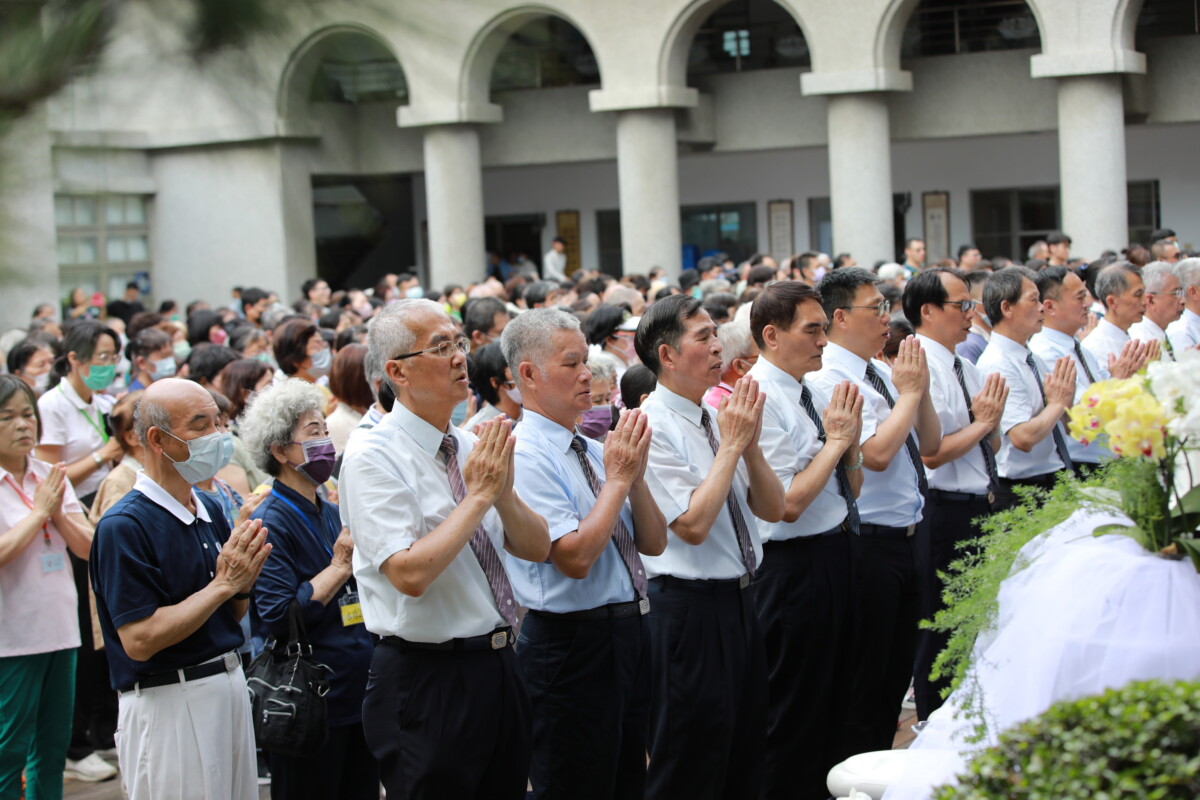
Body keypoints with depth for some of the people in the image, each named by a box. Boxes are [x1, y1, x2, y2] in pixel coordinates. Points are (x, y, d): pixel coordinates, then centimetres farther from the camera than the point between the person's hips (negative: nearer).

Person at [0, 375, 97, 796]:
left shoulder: (50, 476, 9)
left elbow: (89, 548, 6)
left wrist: (58, 513, -10)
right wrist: (38, 511, -15)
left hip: (59, 629, 6)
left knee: (53, 748, 12)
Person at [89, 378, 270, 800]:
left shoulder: (210, 511, 9)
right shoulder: (124, 526, -15)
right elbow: (139, 641, -20)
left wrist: (242, 582, -5)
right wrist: (222, 585, -19)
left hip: (230, 684, 8)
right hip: (167, 704, -8)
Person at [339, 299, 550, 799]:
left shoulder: (472, 448, 8)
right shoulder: (372, 456, -13)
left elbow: (537, 549, 6)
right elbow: (410, 574, -24)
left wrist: (503, 491, -12)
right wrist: (478, 495, -18)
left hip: (497, 666, 7)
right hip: (427, 681, -7)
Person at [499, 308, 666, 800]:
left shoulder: (593, 450, 9)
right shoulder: (526, 456, -15)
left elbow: (654, 544, 8)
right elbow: (575, 558, -24)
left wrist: (636, 473, -7)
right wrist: (618, 478, -17)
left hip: (630, 632, 8)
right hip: (574, 644, -8)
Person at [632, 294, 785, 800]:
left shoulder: (717, 418, 8)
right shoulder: (652, 427, -15)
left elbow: (772, 509, 7)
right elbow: (693, 524, -22)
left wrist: (749, 443, -8)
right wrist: (731, 443, -16)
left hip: (739, 602, 8)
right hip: (690, 610, -8)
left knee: (745, 755, 18)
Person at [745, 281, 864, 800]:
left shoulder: (813, 393, 8)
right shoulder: (760, 399, -18)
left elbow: (850, 488, 12)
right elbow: (785, 504, -23)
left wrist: (848, 434, -5)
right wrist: (834, 439, -15)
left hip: (836, 552, 9)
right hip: (795, 562, -9)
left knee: (832, 693, 21)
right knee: (795, 703, 4)